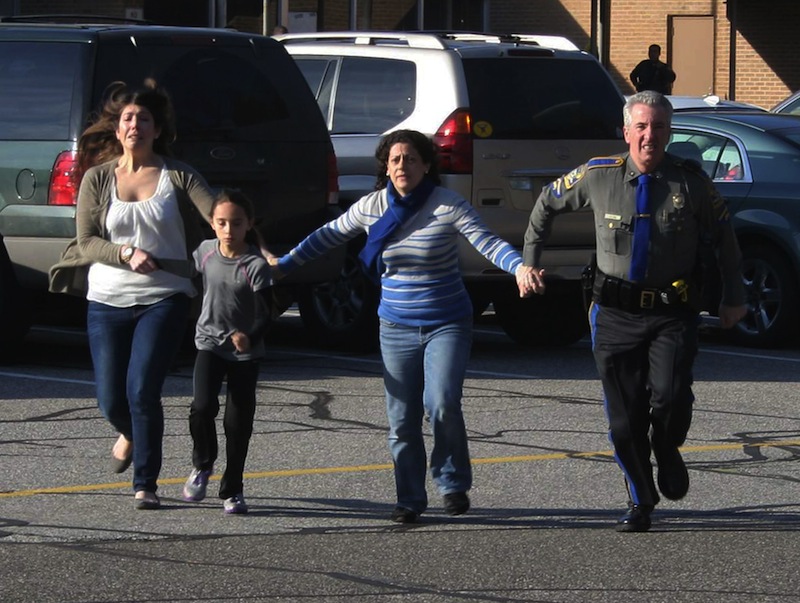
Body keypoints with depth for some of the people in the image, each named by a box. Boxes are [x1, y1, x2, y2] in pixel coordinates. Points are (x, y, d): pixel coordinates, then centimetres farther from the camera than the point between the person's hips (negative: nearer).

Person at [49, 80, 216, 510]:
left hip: (164, 300, -2)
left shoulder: (177, 176, 2)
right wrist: (126, 254, -17)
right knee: (111, 401, 4)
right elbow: (85, 241, 0)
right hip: (107, 301, 2)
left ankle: (145, 484, -3)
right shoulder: (97, 178, 6)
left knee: (142, 390, -16)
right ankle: (130, 434, 41)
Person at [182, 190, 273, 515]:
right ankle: (202, 464, 10)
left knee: (238, 422, 0)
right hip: (210, 342, 2)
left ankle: (232, 491, 13)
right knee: (203, 407, -16)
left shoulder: (256, 265, -16)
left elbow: (266, 314, -18)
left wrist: (249, 337, -34)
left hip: (246, 352, -2)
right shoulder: (205, 251, -4)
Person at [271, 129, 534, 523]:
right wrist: (283, 265, 16)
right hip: (397, 327, 3)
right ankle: (410, 500, 16)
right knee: (402, 420, 3)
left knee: (442, 404, -20)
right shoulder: (371, 207, 0)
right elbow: (328, 236, 14)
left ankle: (453, 483, 2)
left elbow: (486, 242, -18)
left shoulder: (448, 206, -10)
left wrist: (520, 268, -36)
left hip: (447, 324, -3)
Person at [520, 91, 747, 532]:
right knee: (624, 420, 3)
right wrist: (529, 260, 15)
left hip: (672, 315, -1)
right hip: (616, 314, 1)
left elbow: (723, 234, 11)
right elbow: (548, 202, 16)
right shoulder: (598, 176, -1)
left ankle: (667, 451, 10)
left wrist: (734, 297, 11)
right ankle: (640, 503, 23)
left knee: (670, 395, -24)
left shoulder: (690, 181, -3)